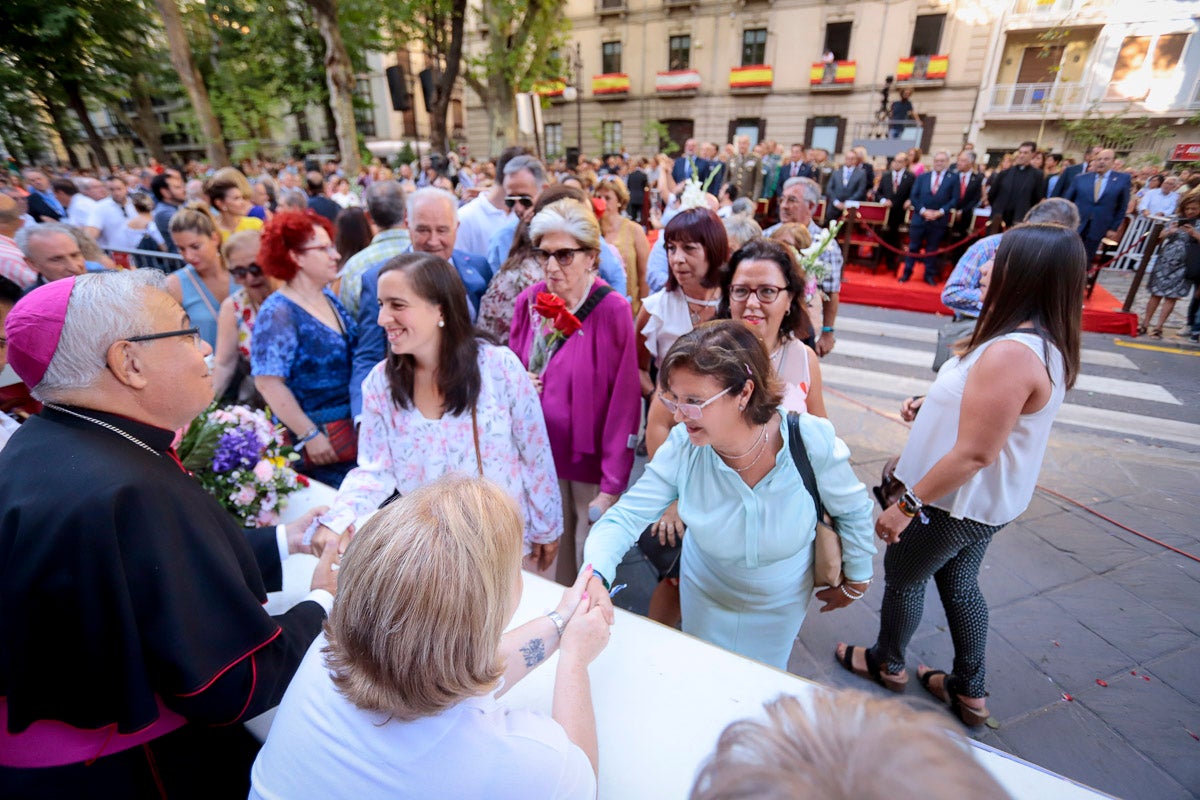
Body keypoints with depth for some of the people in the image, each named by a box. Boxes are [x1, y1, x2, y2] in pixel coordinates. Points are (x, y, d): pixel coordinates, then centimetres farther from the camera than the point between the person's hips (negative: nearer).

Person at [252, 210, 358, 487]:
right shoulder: (277, 313, -14)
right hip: (320, 443, -7)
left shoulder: (330, 298, 8)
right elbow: (268, 382, -18)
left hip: (355, 429, 7)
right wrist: (309, 435, -18)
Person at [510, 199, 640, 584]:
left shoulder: (612, 310, -15)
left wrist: (613, 486, -15)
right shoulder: (529, 301, -1)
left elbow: (624, 402, -15)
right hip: (539, 456, 4)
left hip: (591, 462, -4)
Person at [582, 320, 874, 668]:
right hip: (706, 596, 1)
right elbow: (625, 516, -27)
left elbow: (852, 510, -13)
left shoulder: (812, 442, -32)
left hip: (780, 604, -1)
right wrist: (596, 574, -47)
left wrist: (856, 580, 2)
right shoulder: (683, 447, -30)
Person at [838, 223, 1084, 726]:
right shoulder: (1046, 344, 2)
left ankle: (886, 664, 40)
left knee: (902, 574, 14)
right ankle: (969, 691, 42)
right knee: (959, 582, 24)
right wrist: (933, 406, 2)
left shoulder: (1010, 354, -31)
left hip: (957, 501, -9)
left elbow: (974, 454, -30)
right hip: (989, 501, 9)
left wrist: (908, 504, -23)